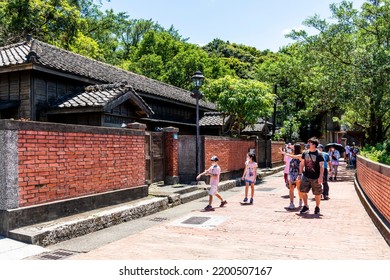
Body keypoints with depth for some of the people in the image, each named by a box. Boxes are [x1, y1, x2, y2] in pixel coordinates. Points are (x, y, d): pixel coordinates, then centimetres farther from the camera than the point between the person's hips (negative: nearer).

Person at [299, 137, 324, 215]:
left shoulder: (319, 154, -8)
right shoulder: (305, 153, 6)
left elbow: (321, 166, -12)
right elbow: (302, 164, 14)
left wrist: (321, 176, -20)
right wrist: (300, 173, 10)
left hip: (315, 178, -4)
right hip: (306, 176, 4)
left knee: (317, 194, 6)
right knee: (303, 191, 2)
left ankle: (317, 207, 25)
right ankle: (306, 206, 19)